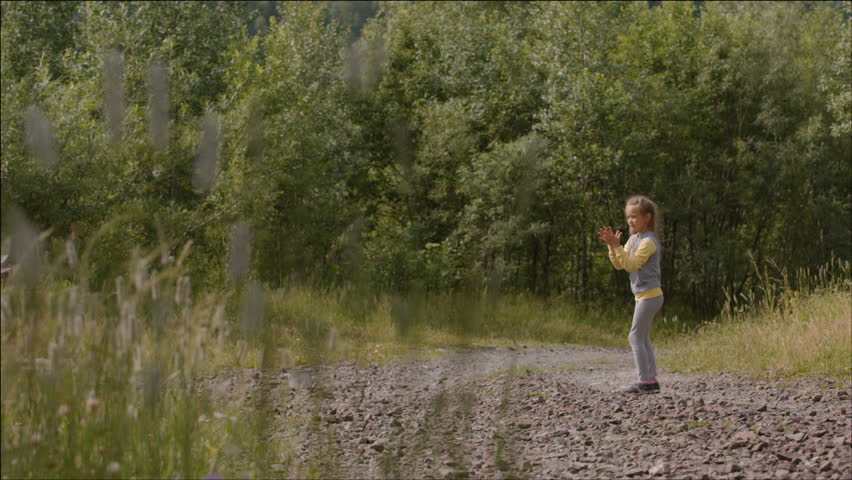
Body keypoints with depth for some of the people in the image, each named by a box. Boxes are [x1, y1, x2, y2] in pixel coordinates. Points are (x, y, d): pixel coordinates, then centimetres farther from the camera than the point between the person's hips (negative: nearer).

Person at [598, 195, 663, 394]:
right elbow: (619, 265, 11)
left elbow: (632, 264, -21)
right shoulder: (633, 239, 13)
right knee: (644, 339, 10)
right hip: (644, 296, 10)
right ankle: (652, 380, 12)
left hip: (649, 295, -10)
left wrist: (617, 246, -24)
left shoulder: (649, 241, -15)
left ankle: (645, 380, -9)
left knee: (636, 336, -9)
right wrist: (611, 246, -3)